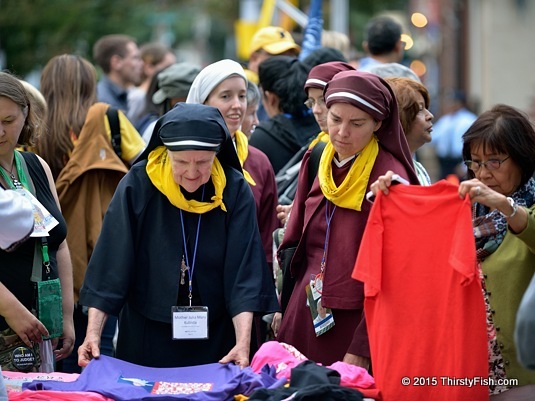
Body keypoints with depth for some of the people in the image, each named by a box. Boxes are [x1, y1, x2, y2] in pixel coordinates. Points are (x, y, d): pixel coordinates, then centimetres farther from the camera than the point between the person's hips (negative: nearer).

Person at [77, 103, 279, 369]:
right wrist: (93, 334, -17)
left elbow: (244, 270, -12)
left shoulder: (235, 191, -9)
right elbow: (111, 263, -10)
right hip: (146, 337, 0)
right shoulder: (138, 185, -11)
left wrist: (243, 342, -23)